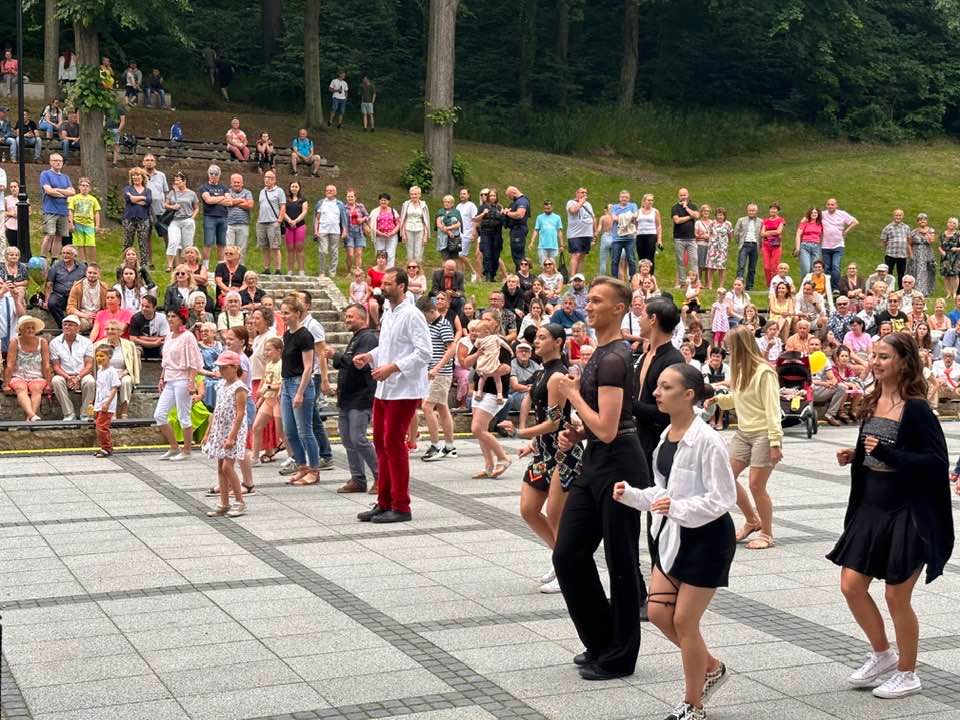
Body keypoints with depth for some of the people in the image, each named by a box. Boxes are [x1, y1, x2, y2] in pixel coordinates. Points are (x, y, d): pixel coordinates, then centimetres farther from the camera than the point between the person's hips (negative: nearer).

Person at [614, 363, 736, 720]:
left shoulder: (706, 440, -21)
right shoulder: (666, 435, 5)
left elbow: (723, 498, -21)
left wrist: (677, 507, -28)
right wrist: (631, 494, 0)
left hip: (705, 537, -8)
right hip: (672, 535, 8)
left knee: (684, 621, 0)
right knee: (659, 613, 8)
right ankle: (711, 668, 32)